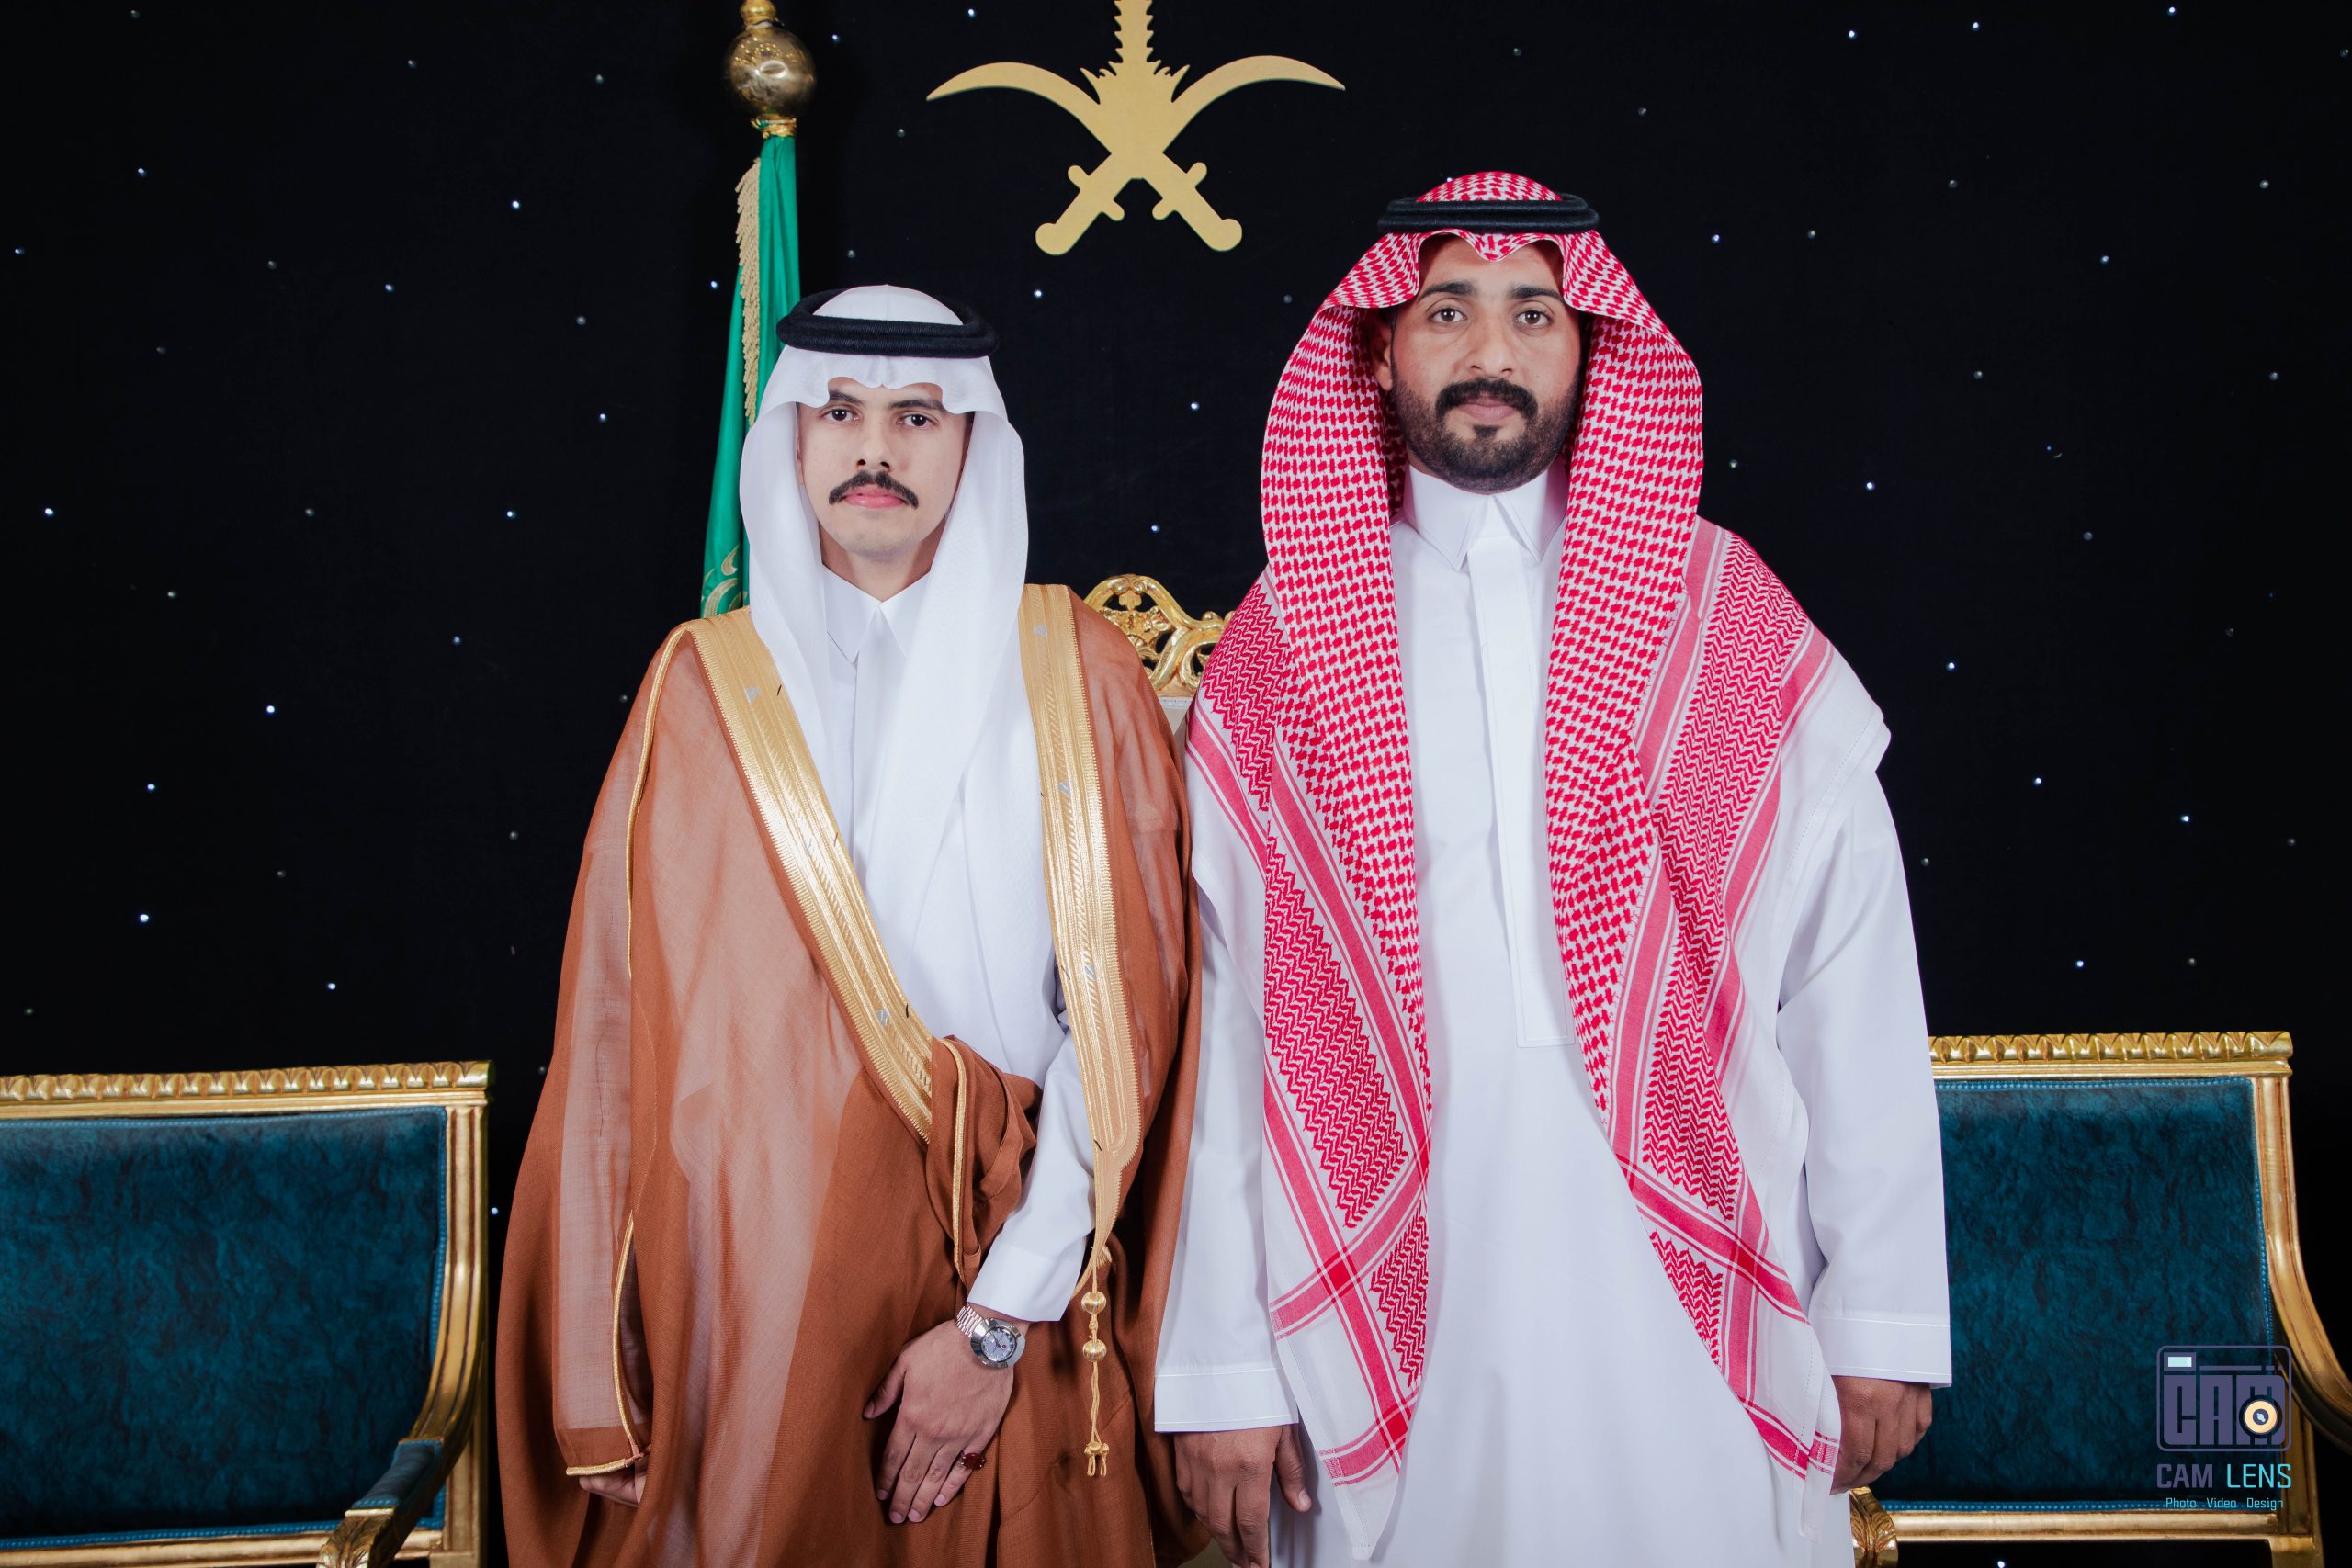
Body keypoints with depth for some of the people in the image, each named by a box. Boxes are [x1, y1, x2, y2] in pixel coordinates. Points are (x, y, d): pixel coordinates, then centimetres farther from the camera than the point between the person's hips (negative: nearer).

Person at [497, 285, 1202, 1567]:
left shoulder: (1073, 674, -1)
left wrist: (999, 1324, -12)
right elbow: (612, 1039, 0)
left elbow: (1120, 1018, -7)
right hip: (739, 1301, 1)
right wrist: (596, 1381, -4)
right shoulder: (699, 689, 2)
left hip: (1004, 1286, 0)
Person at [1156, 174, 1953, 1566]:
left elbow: (1856, 983, 2)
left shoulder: (1733, 622, 3)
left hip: (1701, 1315, 1)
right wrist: (1221, 1372, -1)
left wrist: (1884, 1323, -1)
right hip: (1391, 1333, 0)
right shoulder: (1285, 649, 3)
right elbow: (1219, 1020, 0)